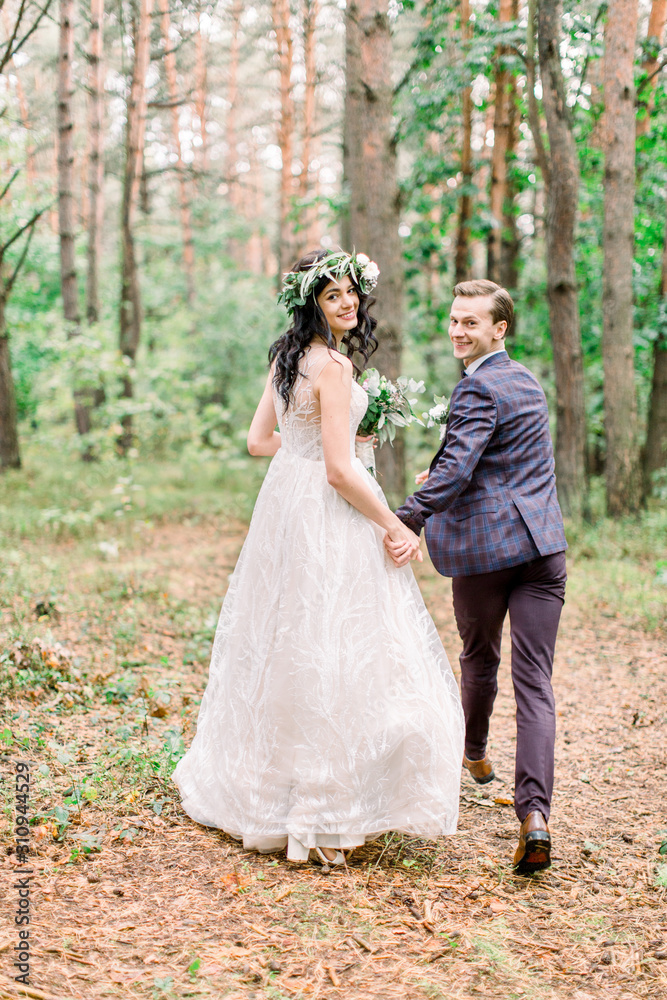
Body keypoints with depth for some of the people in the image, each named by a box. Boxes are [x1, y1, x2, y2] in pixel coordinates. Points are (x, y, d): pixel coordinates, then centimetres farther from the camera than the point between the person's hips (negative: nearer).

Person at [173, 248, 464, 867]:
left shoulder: (286, 357, 10)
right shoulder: (333, 365, -17)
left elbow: (259, 440, 15)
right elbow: (340, 471, -20)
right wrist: (395, 527, -11)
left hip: (284, 499, 10)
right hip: (326, 514, -10)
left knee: (283, 647, 19)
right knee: (329, 656, -4)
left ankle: (253, 787, 33)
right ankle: (322, 816, 4)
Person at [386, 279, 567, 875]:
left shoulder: (478, 388, -10)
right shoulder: (529, 381, 18)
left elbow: (456, 468, -23)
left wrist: (408, 521, -28)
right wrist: (439, 480, 22)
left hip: (484, 548, -5)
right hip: (543, 544, 5)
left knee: (479, 656, 20)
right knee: (535, 682, -2)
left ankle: (473, 754, 45)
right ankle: (534, 813, -12)